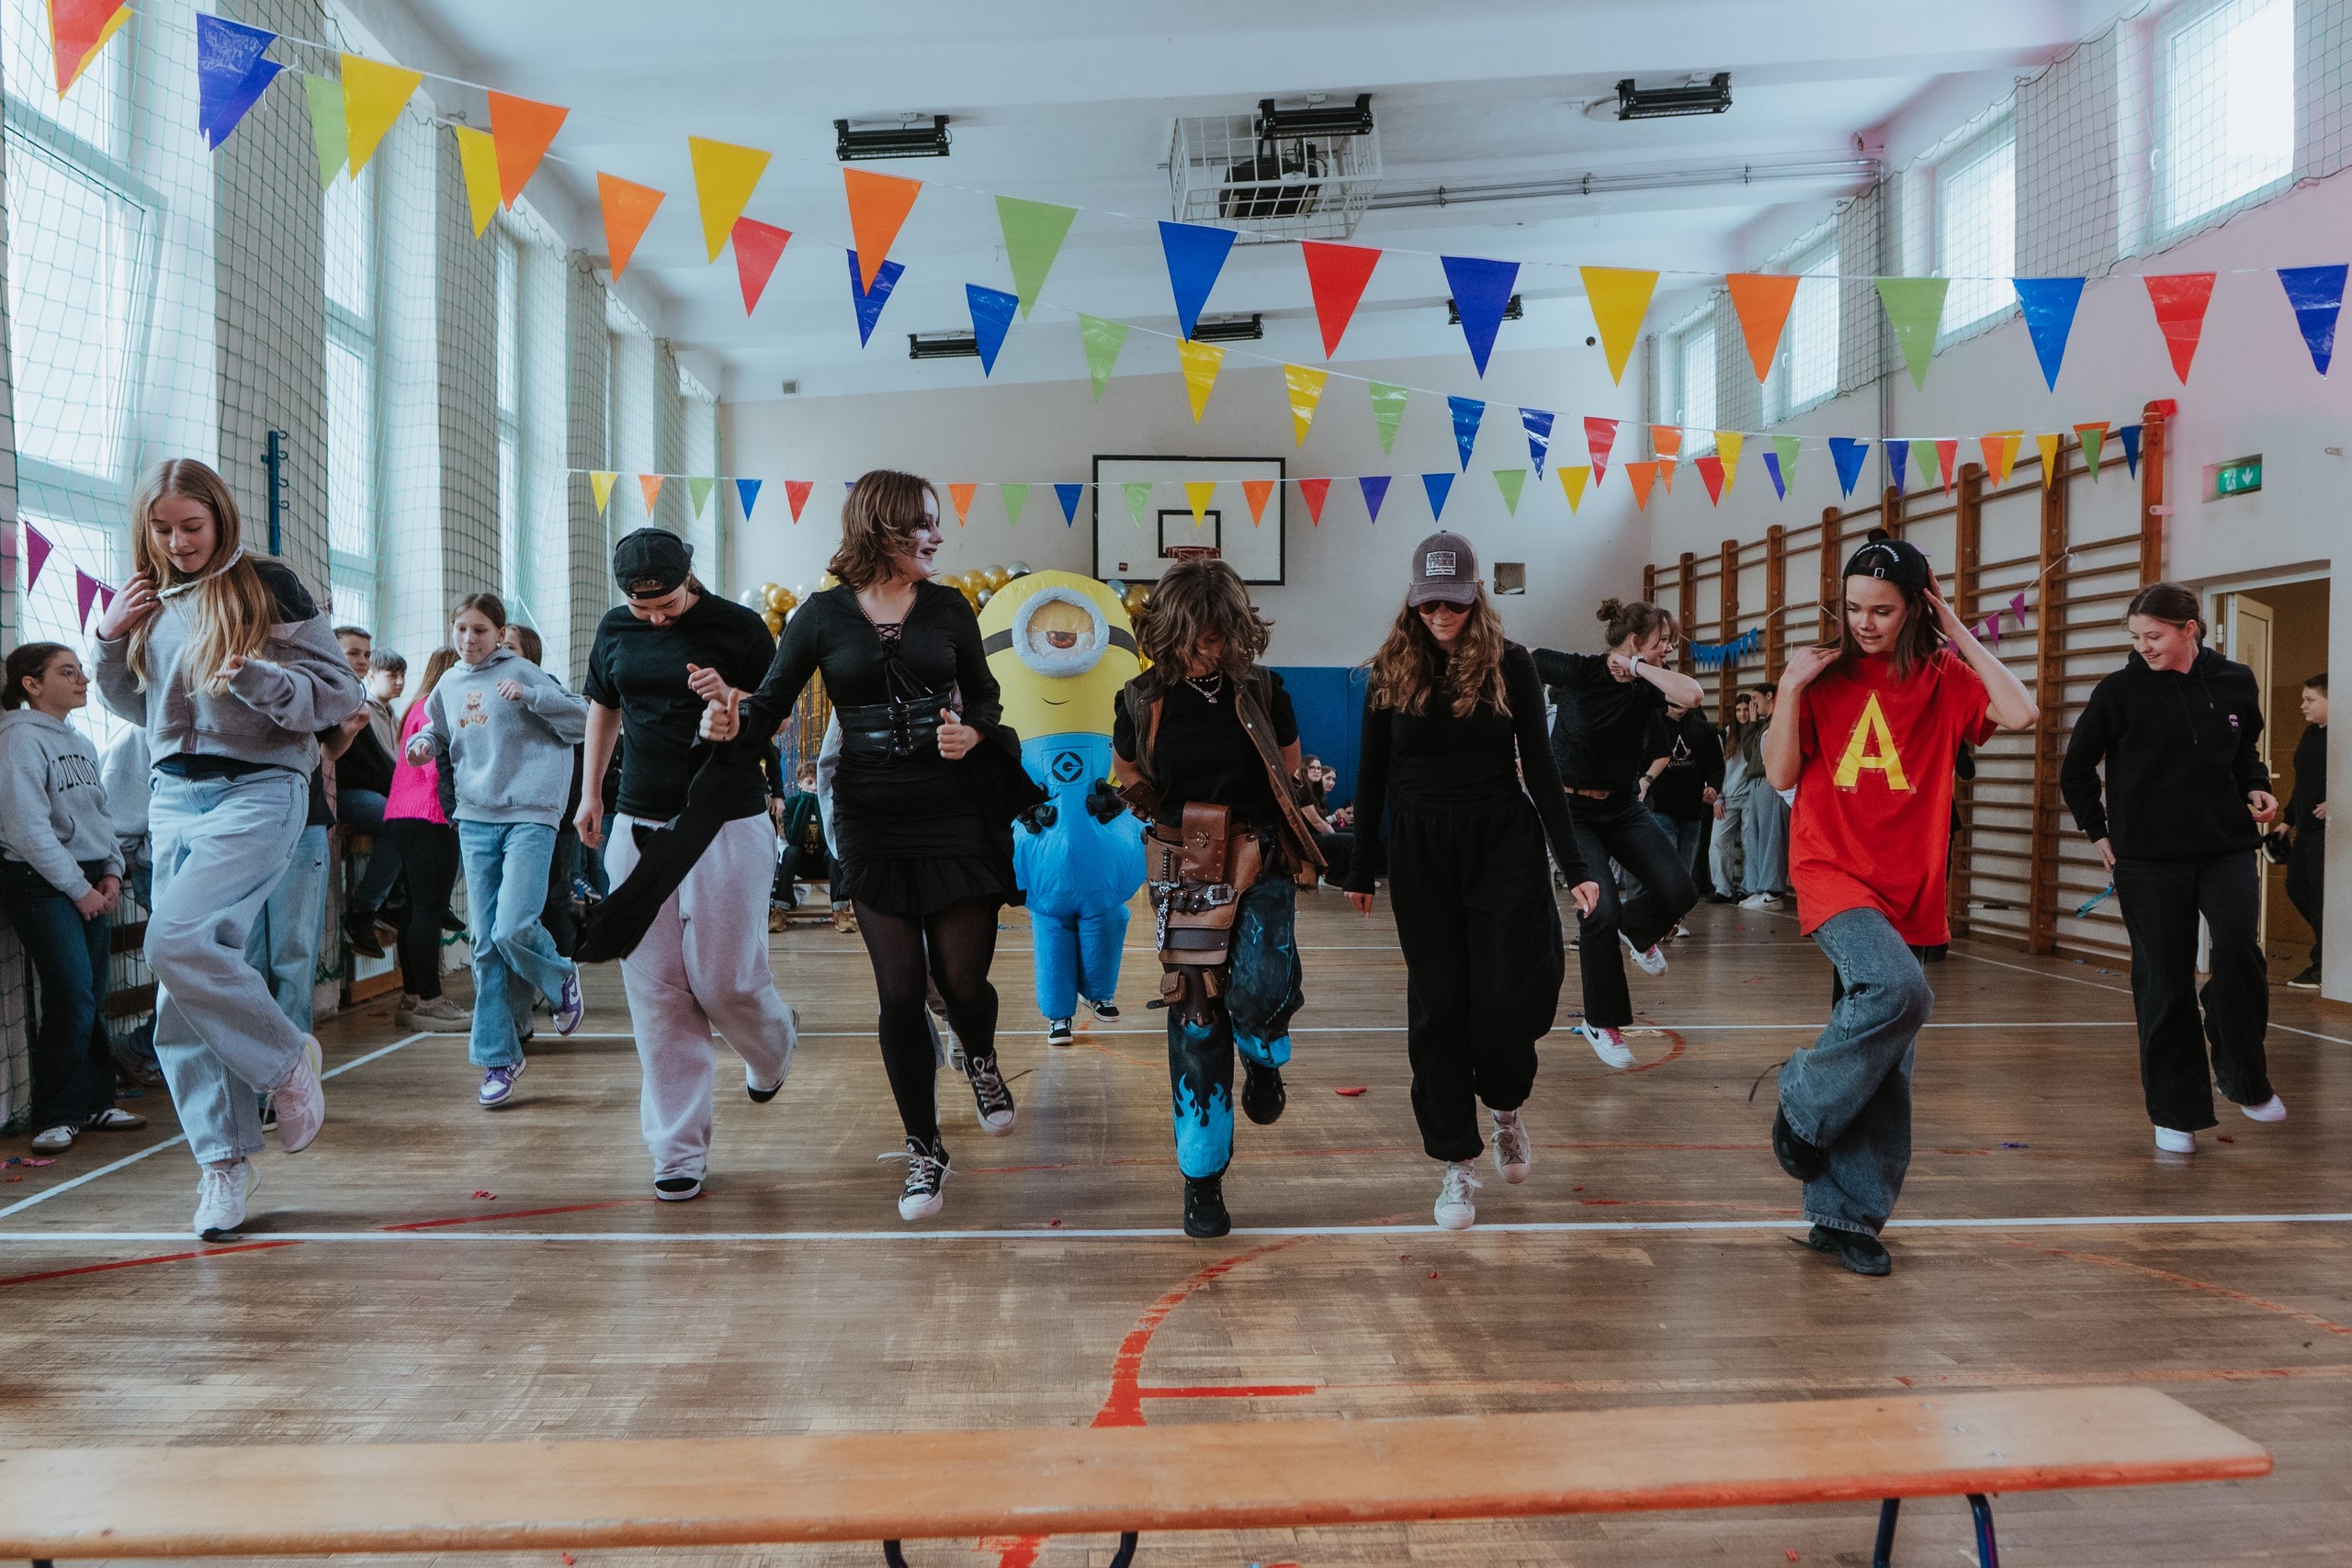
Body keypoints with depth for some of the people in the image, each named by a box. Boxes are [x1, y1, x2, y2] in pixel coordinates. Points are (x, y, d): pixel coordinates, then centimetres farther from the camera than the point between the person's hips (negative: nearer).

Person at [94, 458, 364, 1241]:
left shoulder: (267, 586, -3)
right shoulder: (153, 599, 13)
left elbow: (339, 694, -6)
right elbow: (138, 707, 23)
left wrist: (255, 678, -23)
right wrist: (111, 639, 7)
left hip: (257, 790, -6)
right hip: (174, 797, 6)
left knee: (175, 942, -24)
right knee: (181, 997, 2)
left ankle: (286, 1058, -1)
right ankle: (224, 1160, 10)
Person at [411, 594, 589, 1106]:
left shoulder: (522, 671, -2)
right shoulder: (448, 685, 15)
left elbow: (582, 721, -7)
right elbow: (438, 733, 31)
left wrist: (529, 696, -20)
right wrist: (423, 742, 8)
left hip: (530, 816, -5)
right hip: (475, 820, 5)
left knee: (513, 929, -18)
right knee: (486, 945, 3)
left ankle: (560, 978, 16)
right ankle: (499, 1057, 10)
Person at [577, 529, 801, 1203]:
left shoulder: (736, 627, -6)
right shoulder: (614, 629, 7)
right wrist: (591, 791, 18)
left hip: (727, 821, -4)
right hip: (641, 823, 4)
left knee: (724, 980, -4)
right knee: (655, 990, 1)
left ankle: (774, 1044, 33)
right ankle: (679, 1149, 9)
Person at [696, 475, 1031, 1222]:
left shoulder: (948, 608, 4)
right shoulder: (823, 615, 0)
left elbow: (985, 697, 12)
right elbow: (771, 704, -3)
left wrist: (974, 734, -10)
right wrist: (733, 717, -25)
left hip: (954, 815, 1)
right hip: (872, 824, -1)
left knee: (962, 980, 2)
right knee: (900, 992, 1)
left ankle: (981, 1061, 40)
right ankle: (924, 1148, 20)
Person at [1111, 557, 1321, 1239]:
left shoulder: (1264, 693, -3)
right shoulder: (1142, 702, -3)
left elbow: (1291, 780, 12)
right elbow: (1127, 781, 14)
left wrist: (1242, 819, 2)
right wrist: (1186, 821, 7)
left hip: (1261, 872, 0)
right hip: (1185, 877, 1)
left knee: (1258, 994, -22)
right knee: (1195, 1020, 1)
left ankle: (1263, 1063, 18)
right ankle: (1202, 1179, 14)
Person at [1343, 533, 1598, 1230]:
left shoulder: (1508, 663, -2)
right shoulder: (1390, 669, 1)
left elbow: (1539, 764, -1)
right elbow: (1371, 775, 7)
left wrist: (1574, 865, -6)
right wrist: (1362, 870, 10)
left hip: (1502, 844, -1)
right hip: (1420, 852, 1)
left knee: (1505, 996, -6)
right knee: (1437, 1004, 2)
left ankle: (1505, 1106, 27)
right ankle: (1457, 1161, 14)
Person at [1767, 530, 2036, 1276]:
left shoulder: (1943, 677, 5)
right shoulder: (1824, 672, 2)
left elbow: (2018, 712, -13)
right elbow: (1780, 776, 0)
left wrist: (1958, 632, -7)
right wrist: (1790, 690, -12)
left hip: (1906, 889, 3)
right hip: (1832, 871, -3)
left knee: (1886, 1070, 6)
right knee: (1900, 990, -29)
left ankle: (1846, 1215, 17)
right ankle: (1805, 1104, -6)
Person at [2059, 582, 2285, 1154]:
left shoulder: (2235, 683, 3)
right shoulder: (2120, 690, -4)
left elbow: (2246, 753, 21)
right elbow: (2076, 769, 6)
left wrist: (2256, 788, 2)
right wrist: (2098, 831, 3)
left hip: (2228, 848, 2)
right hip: (2149, 858, -2)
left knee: (2238, 951, -17)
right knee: (2164, 983, 1)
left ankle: (2245, 1079, 7)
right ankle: (2175, 1111, 13)